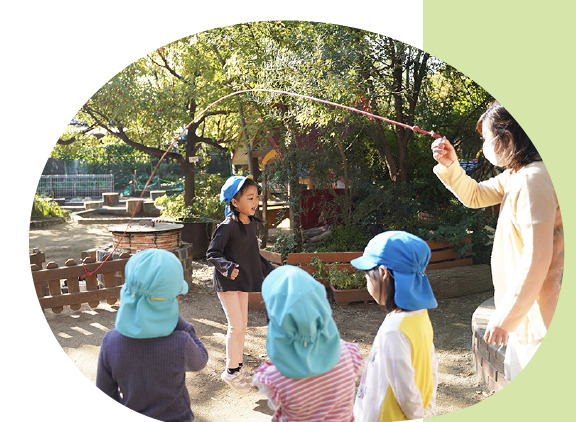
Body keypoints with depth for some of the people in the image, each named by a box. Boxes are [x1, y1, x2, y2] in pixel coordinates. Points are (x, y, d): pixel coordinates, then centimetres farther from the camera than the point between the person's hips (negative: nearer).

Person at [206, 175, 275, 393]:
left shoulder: (251, 223, 5)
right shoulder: (227, 227, -20)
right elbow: (212, 254, -17)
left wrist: (268, 269, 19)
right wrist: (227, 267, -32)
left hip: (242, 280, 8)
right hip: (227, 282, -8)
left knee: (242, 324, 14)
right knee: (236, 325, -6)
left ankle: (239, 367, 28)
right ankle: (231, 371, 10)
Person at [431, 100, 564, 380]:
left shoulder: (532, 179, -24)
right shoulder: (516, 174, 9)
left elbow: (536, 259, -27)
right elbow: (475, 196, 23)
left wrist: (504, 316, -21)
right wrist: (451, 166, 6)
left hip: (540, 314, -10)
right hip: (526, 307, 10)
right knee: (517, 376, 24)